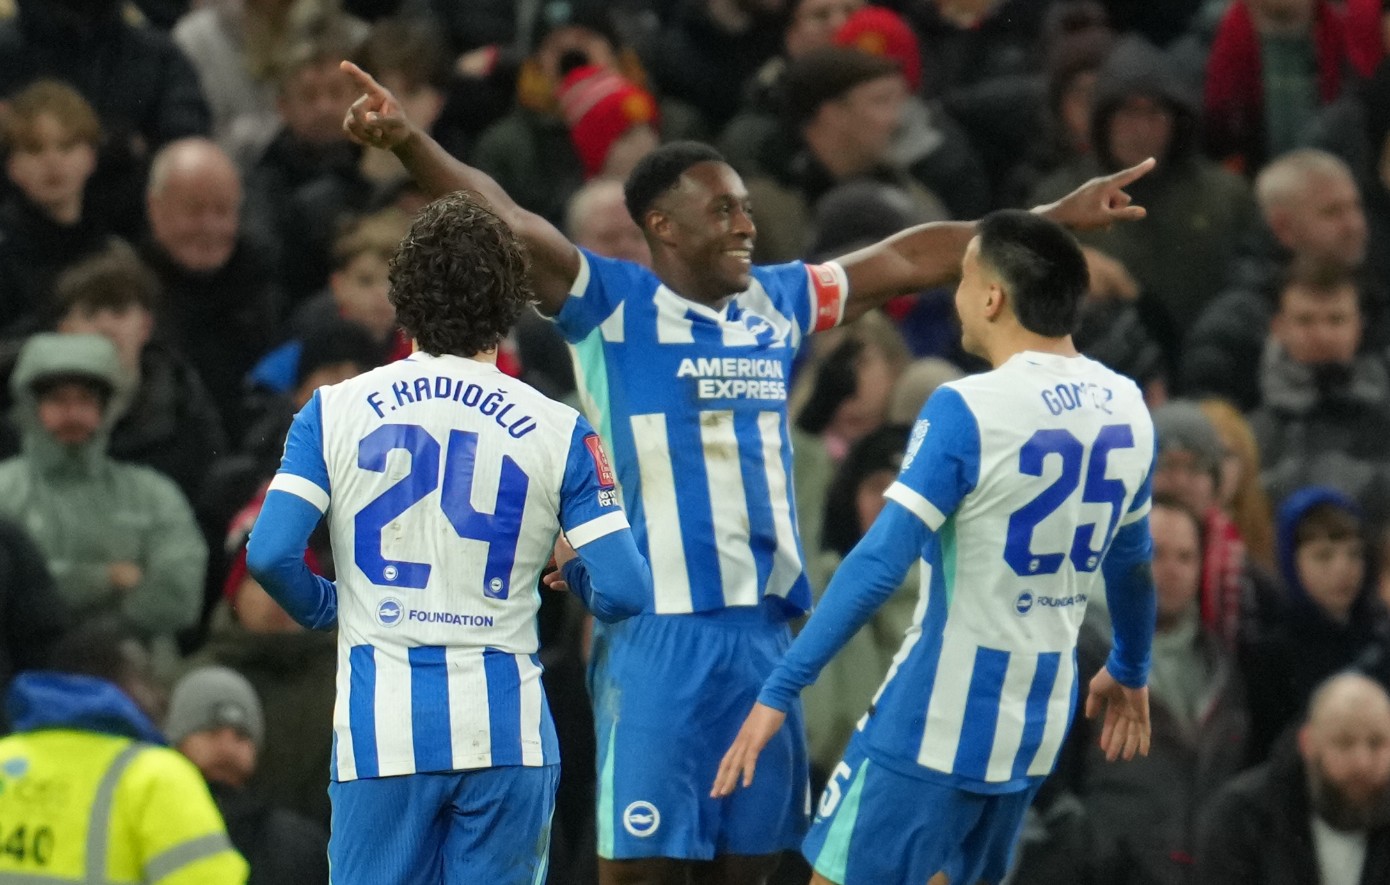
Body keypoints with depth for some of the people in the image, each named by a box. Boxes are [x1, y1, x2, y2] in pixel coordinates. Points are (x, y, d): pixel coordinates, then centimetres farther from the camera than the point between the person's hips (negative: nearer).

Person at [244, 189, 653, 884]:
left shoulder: (334, 411, 3)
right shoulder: (556, 431, 1)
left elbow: (269, 554, -6)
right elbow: (625, 592, -4)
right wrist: (572, 569, 19)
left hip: (379, 726, 0)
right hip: (505, 730, 0)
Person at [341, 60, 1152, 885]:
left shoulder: (777, 301, 12)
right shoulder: (612, 304, -3)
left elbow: (905, 260, 20)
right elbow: (506, 223, -16)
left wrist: (1058, 218, 25)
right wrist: (410, 140, -31)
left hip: (763, 625, 6)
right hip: (656, 630, -6)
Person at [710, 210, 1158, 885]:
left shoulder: (966, 411, -17)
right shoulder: (1126, 410, 3)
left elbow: (880, 564, -21)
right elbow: (1131, 562, 18)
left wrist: (780, 690, -18)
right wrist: (1129, 672, 35)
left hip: (939, 722, -7)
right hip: (1038, 726, 7)